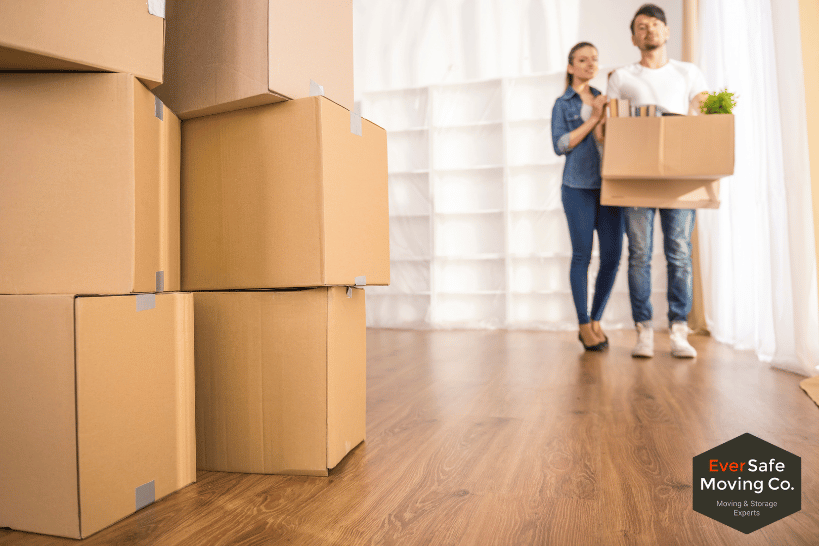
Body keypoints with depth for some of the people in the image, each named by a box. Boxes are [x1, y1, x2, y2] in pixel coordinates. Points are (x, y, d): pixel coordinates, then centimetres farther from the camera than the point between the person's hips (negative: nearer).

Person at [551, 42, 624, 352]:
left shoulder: (604, 100, 19)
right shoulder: (563, 104, 8)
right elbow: (560, 145, -5)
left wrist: (606, 116, -1)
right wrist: (593, 120, -9)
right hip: (579, 186, -4)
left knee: (612, 256, -1)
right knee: (582, 254, -3)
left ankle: (595, 321, 14)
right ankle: (584, 326, 6)